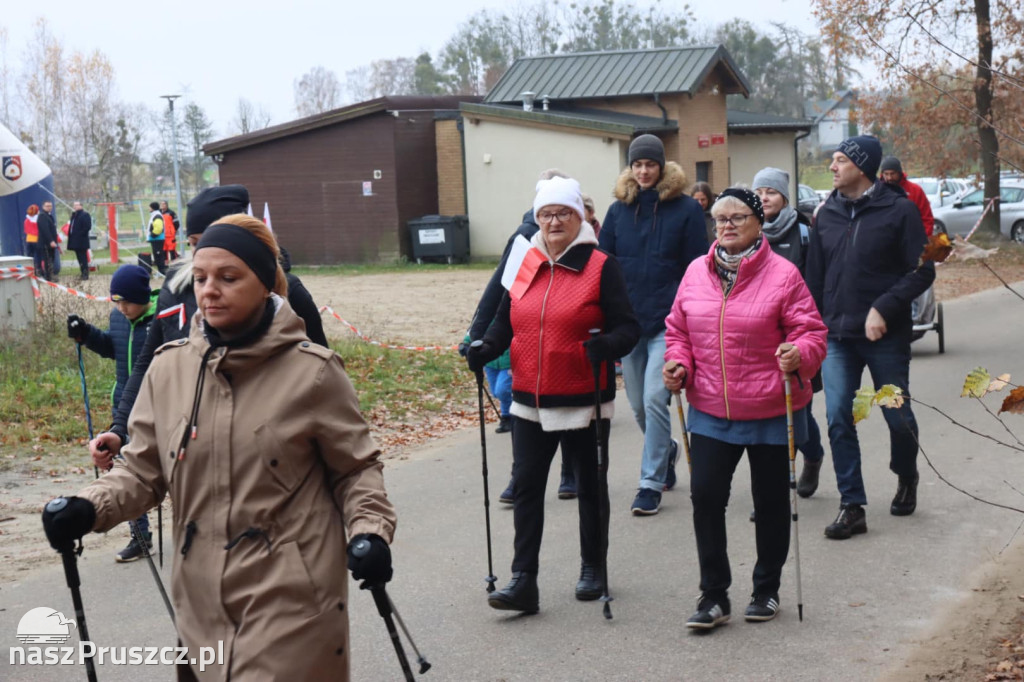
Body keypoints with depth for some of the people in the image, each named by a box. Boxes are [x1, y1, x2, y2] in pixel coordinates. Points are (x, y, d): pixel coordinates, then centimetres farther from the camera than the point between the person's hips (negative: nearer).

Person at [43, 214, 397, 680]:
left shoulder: (312, 371, -7)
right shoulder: (169, 368, 2)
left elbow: (357, 467, 2)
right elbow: (143, 470, 9)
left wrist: (370, 532, -15)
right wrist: (88, 508, -9)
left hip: (291, 601, -4)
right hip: (202, 602, 4)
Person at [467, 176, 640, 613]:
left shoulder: (601, 266, -7)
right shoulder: (524, 264, 6)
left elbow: (628, 327, -9)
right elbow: (506, 321, 15)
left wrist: (604, 346, -29)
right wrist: (486, 350, -4)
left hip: (584, 402, -4)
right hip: (530, 401, 4)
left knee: (589, 487, 12)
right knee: (526, 486, 0)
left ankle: (593, 568, 29)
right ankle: (523, 581, 4)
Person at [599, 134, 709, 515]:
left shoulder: (685, 209, -1)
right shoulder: (618, 210, 8)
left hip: (667, 321, -4)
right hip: (627, 322, 4)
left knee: (654, 399, -14)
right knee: (638, 405, 12)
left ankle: (651, 483, -5)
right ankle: (666, 450, 40)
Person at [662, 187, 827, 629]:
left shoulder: (782, 274, -7)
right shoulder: (696, 273, 5)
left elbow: (810, 332, -8)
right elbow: (678, 330, 14)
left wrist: (799, 355, -29)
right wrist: (678, 364, -5)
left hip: (771, 413, -3)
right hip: (710, 412, 3)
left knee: (771, 501, 10)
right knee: (705, 496, -4)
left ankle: (766, 589, 28)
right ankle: (713, 595, 7)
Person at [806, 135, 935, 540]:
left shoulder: (899, 210, -7)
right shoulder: (827, 214, 8)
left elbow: (922, 271, -9)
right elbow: (815, 278, 13)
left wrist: (884, 309, -19)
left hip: (886, 336, -4)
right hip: (837, 337, 4)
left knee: (898, 415, 8)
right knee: (839, 420, -4)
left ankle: (906, 479, 37)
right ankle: (852, 507, 3)